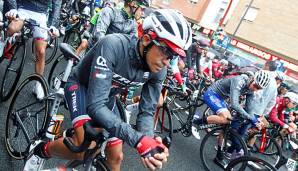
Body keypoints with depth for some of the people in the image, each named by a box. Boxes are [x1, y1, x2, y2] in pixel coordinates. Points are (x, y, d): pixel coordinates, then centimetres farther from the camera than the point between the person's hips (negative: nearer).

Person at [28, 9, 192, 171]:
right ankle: (42, 150, 6)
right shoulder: (113, 45, -38)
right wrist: (138, 139, -49)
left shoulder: (158, 71, -21)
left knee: (116, 157, 5)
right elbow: (95, 105, -41)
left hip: (108, 96, 5)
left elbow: (147, 111, -16)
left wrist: (148, 141, -38)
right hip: (81, 85, -5)